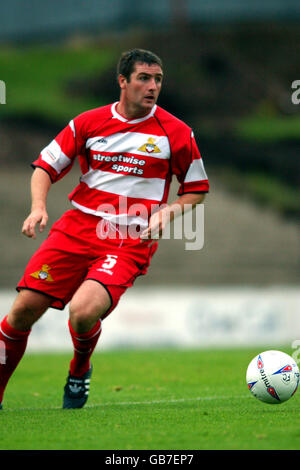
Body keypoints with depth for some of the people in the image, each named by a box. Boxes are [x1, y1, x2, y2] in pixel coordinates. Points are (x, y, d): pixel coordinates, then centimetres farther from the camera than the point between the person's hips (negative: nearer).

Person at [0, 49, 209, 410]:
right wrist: (38, 207, -8)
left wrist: (169, 211, -7)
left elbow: (197, 189, 13)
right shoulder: (88, 123, 5)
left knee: (82, 314, -26)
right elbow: (45, 167, 11)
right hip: (77, 228, 3)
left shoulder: (176, 133, 1)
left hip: (130, 243, -2)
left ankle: (79, 371, 9)